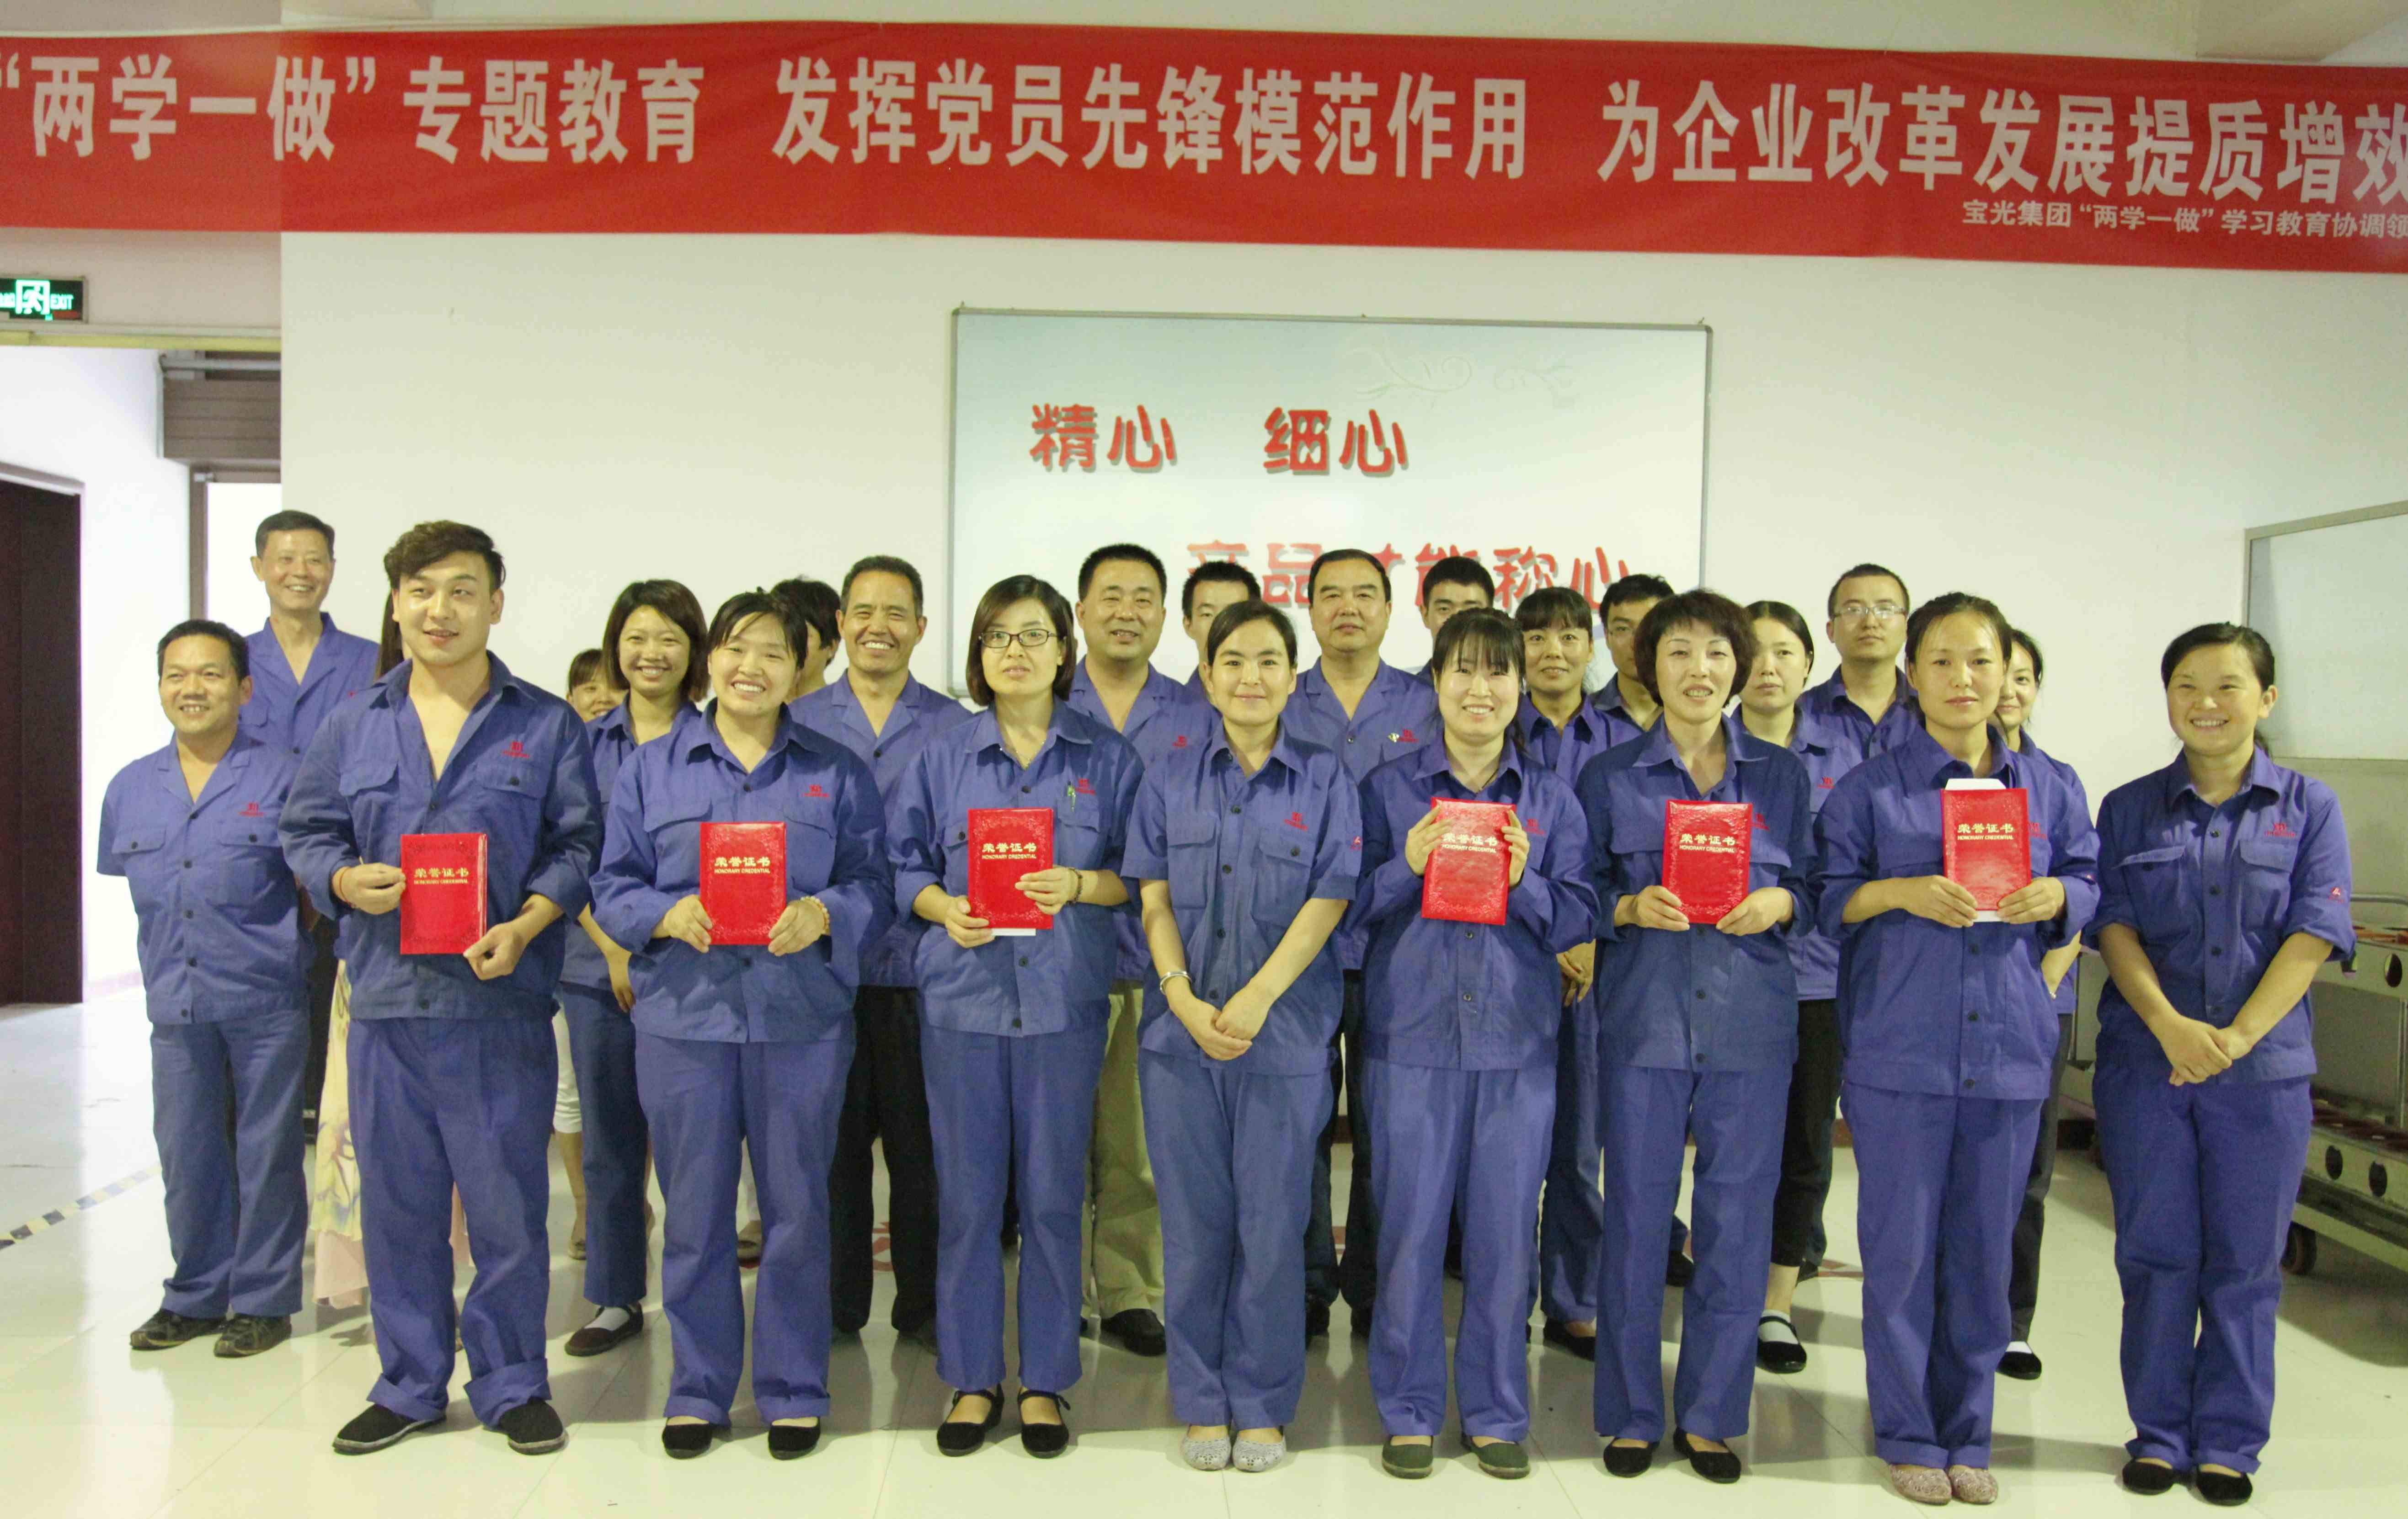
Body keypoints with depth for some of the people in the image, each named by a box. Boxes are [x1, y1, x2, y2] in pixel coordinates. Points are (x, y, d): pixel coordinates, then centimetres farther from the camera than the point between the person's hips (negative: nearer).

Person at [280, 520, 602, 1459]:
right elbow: (304, 834, 15)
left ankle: (512, 1384, 19)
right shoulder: (352, 727, 12)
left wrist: (526, 926, -14)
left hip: (503, 997, -2)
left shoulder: (547, 728, 4)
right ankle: (408, 1385, 26)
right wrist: (345, 881, -7)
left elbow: (578, 846, 1)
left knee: (507, 1202, 2)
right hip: (386, 994, 3)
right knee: (397, 1202, 10)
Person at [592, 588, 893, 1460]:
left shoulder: (838, 774, 9)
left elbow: (875, 886, 4)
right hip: (682, 1016, 1)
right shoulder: (651, 768, 10)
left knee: (796, 1210, 5)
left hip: (802, 1019, 0)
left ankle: (793, 1391, 20)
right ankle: (700, 1389, 24)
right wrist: (668, 915, -13)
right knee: (695, 1213, 7)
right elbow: (613, 889, 7)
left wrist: (823, 914, -16)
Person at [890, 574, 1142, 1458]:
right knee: (965, 1195, 5)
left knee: (1053, 1196, 4)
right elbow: (906, 866, 9)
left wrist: (1078, 885, -14)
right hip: (962, 995, 1)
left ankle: (1045, 1381, 19)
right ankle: (972, 1379, 21)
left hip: (1065, 997, -1)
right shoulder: (942, 758, 9)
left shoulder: (1107, 757, 6)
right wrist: (945, 908, -10)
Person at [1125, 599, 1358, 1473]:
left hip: (1286, 1032, -1)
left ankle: (1262, 1406, 20)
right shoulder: (1170, 781, 8)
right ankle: (1201, 1403, 22)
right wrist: (1186, 1002, -11)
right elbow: (1155, 901, 3)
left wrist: (1256, 1000, -15)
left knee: (1272, 1224, 4)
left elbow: (1327, 903, -5)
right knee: (1195, 1222, 7)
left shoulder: (1325, 782, 3)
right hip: (1182, 1031, 1)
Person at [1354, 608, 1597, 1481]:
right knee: (1410, 1228, 3)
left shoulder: (1551, 801, 9)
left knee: (1505, 1230, 6)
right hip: (1412, 1038, -1)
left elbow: (1581, 920, 4)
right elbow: (1348, 906, 3)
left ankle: (1496, 1414, 22)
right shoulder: (1388, 789, 5)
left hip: (1517, 1043, 1)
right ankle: (1408, 1410, 19)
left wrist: (1524, 884, -14)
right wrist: (1407, 865, -14)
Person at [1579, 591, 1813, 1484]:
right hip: (1642, 1018, -1)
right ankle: (1631, 1415, 19)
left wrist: (1777, 905, -9)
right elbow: (1580, 895, 4)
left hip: (1750, 1019, 1)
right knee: (1635, 1216, 3)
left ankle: (1710, 1417, 22)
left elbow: (1815, 890, 11)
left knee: (1738, 1221, 5)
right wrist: (1632, 908, -14)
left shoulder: (1781, 775, 10)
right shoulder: (1611, 777, 5)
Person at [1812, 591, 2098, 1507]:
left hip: (2010, 1048, 3)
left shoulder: (2046, 789, 10)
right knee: (1901, 1249, 3)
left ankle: (1967, 1435, 25)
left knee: (1984, 1251, 10)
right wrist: (1900, 892, -17)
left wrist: (2058, 898, -7)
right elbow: (1825, 896, 0)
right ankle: (1908, 1437, 19)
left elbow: (2088, 884, 14)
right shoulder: (1869, 788, 0)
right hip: (1899, 1049, -3)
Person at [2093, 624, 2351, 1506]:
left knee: (2245, 1260, 6)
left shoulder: (2309, 808, 4)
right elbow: (2115, 926, -1)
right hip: (2145, 1060, 1)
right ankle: (2159, 1434, 19)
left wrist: (2236, 1037, -14)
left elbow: (2313, 936, -4)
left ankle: (2229, 1443, 20)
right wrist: (2172, 1027, -16)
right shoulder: (2129, 809, 6)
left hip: (2263, 1065, 0)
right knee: (2155, 1251, 6)